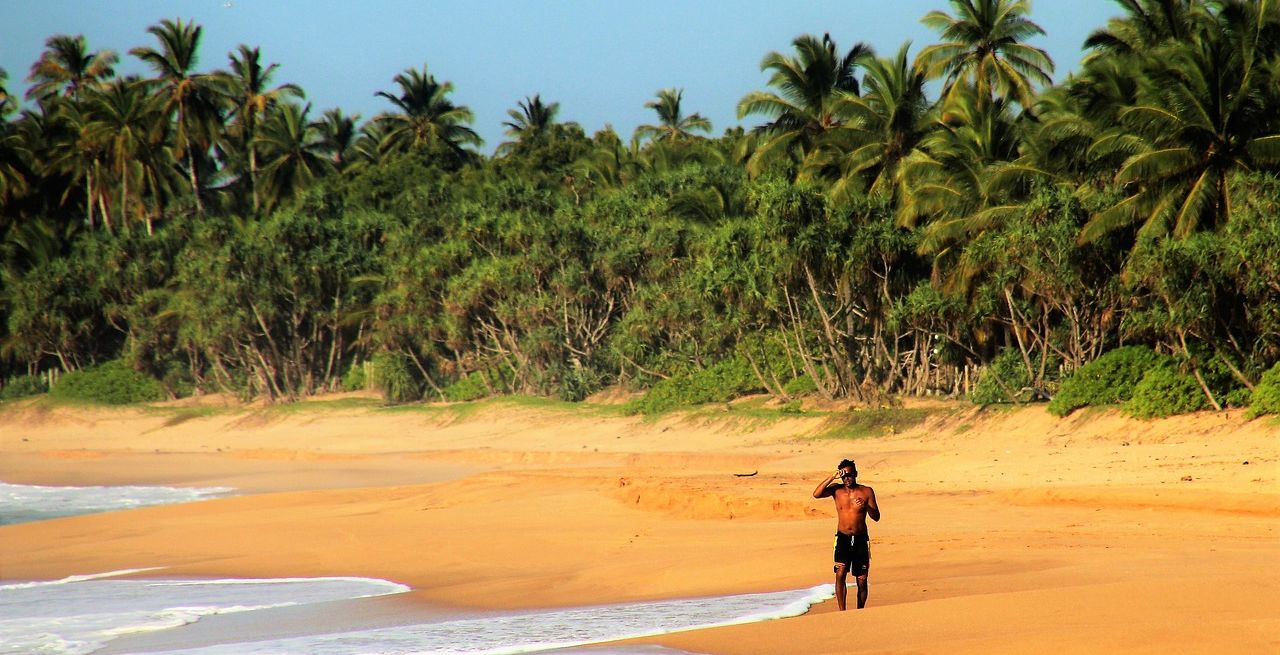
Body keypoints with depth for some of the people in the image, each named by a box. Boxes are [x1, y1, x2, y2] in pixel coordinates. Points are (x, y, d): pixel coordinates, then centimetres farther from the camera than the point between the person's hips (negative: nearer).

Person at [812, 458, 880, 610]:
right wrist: (832, 477, -16)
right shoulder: (837, 490, 2)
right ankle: (842, 612, -22)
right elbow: (816, 494, -13)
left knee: (862, 580, 4)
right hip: (843, 539, -1)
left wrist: (866, 507, -18)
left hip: (861, 540, 1)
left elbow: (876, 517, 2)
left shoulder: (867, 492, 1)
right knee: (840, 573, -20)